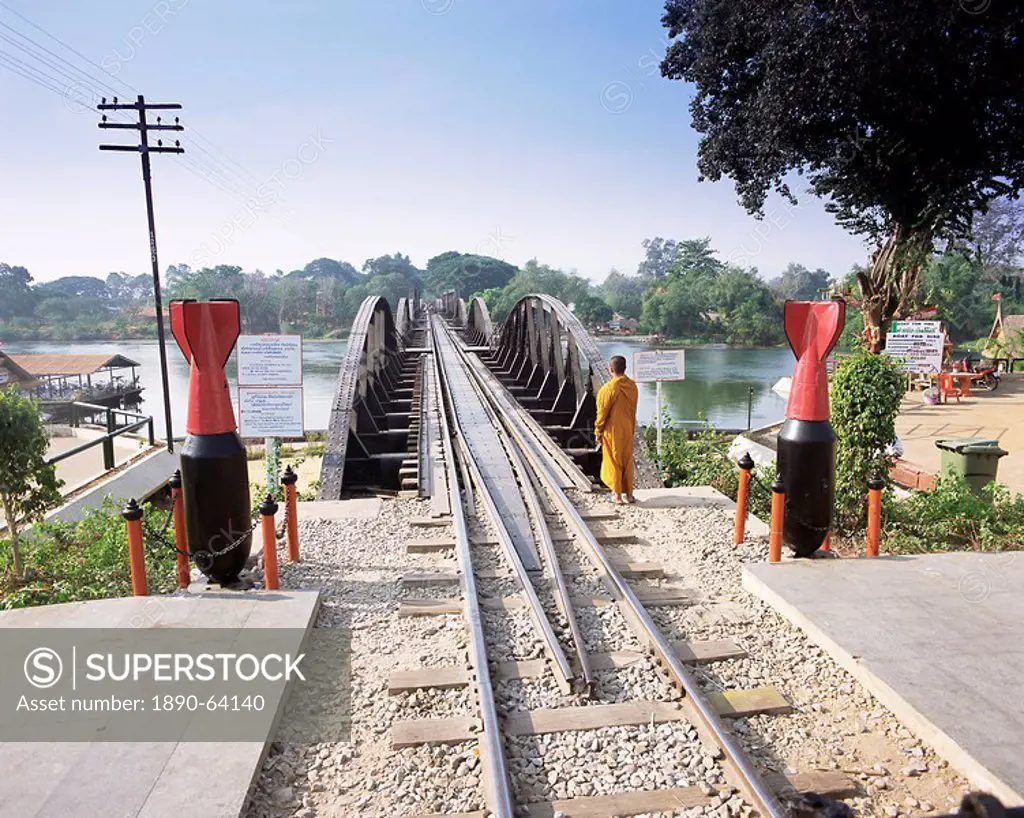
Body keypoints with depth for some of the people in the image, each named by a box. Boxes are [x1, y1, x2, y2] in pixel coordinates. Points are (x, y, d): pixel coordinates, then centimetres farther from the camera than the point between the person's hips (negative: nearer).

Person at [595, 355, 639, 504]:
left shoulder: (608, 389, -20)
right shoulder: (633, 386, -2)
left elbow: (602, 413, -14)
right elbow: (633, 410, 8)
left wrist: (598, 432, -4)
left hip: (612, 431, -5)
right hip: (628, 430, 5)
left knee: (614, 461, 6)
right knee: (627, 461, 14)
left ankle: (618, 495, 11)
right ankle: (629, 494, 20)